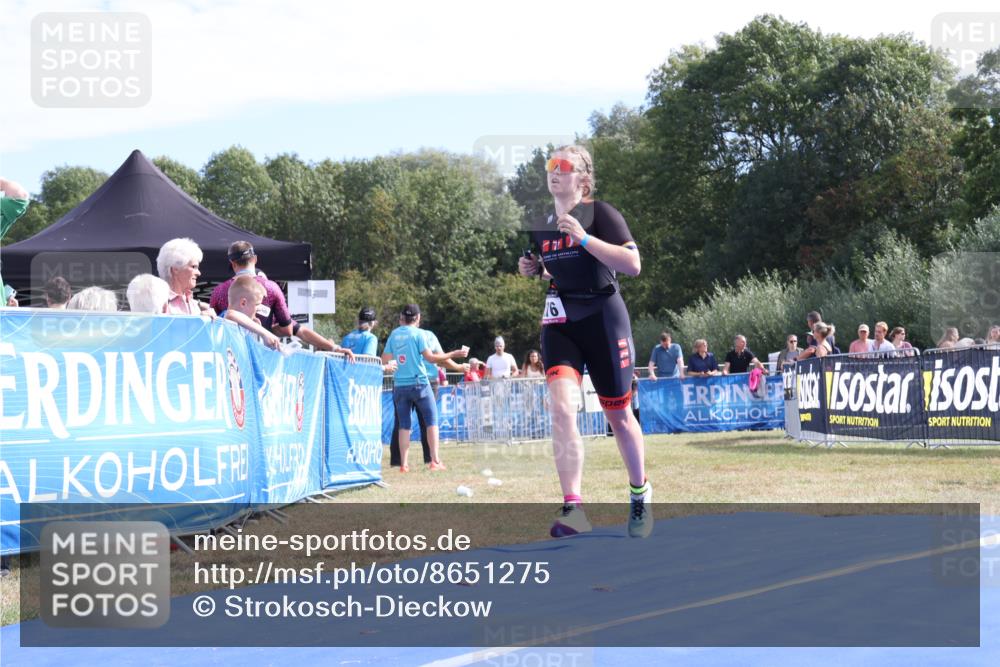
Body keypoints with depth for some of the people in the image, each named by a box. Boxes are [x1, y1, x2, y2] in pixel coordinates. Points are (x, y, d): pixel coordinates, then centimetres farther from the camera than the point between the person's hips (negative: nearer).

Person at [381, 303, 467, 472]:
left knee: (404, 424, 7)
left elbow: (385, 360, 6)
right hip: (419, 383, -4)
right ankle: (435, 461, -4)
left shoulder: (394, 334, 7)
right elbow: (431, 357, -11)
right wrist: (454, 354, -6)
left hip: (400, 385, 4)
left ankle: (403, 464, 0)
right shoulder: (417, 333, -6)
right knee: (431, 420, 3)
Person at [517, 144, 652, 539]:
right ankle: (573, 508, -24)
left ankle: (640, 494, 33)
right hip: (559, 322, 4)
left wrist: (584, 237, -24)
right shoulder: (542, 227, 10)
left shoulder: (600, 214, -8)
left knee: (618, 414, 8)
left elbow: (633, 265, -18)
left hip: (602, 318, -4)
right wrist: (533, 271, 6)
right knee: (561, 406, -18)